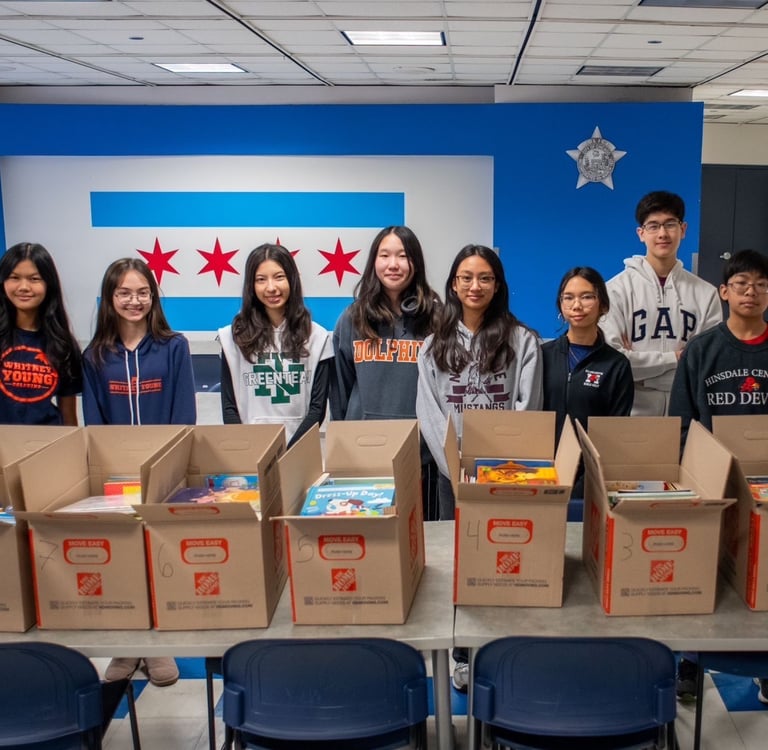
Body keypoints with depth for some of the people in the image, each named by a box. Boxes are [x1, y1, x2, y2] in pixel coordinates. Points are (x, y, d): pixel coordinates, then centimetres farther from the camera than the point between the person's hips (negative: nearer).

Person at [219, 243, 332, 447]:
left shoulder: (316, 337, 2)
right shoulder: (234, 336, 3)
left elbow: (318, 407, 0)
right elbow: (229, 407, 3)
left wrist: (290, 451, -12)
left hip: (299, 448, 0)